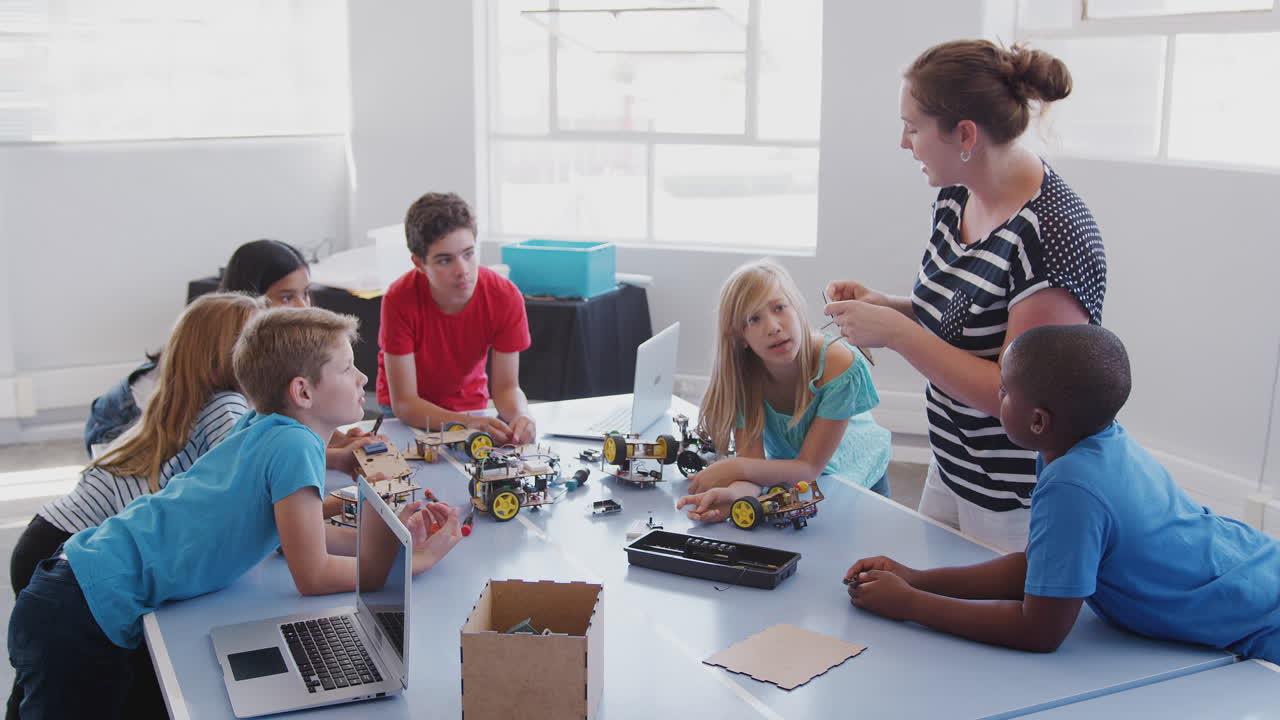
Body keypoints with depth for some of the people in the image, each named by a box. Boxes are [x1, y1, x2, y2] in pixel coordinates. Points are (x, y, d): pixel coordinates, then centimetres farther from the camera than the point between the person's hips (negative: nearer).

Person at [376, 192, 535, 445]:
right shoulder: (399, 300, -27)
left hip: (471, 406, 3)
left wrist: (520, 416, -39)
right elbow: (403, 402, -26)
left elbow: (507, 387, -15)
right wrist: (468, 424, -42)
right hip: (409, 416, -2)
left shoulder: (505, 297, -20)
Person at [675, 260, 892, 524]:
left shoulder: (840, 366, -31)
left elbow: (810, 467, -26)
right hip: (787, 478, 2)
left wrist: (736, 468, -40)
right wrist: (735, 492, -50)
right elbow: (752, 460, -26)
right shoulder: (742, 374, -22)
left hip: (859, 479, -1)